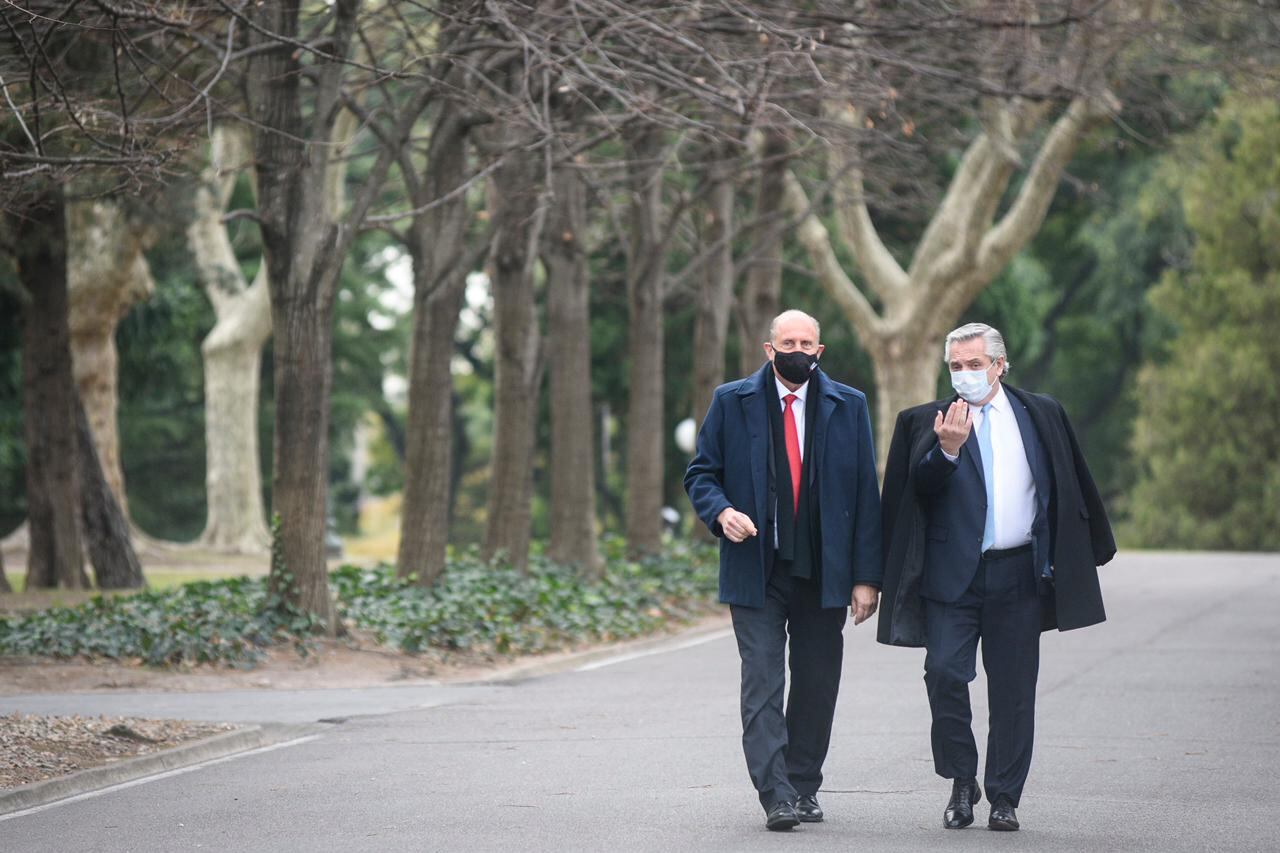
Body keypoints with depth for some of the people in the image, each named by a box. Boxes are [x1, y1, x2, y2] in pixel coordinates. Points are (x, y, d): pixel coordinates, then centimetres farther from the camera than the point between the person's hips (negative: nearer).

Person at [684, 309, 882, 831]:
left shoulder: (848, 407, 7)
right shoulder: (732, 402, 4)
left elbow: (866, 495, 5)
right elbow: (701, 474, 8)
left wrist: (866, 576, 0)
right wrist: (721, 512, -15)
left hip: (824, 571, 2)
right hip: (757, 568, -2)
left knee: (817, 685, 7)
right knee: (763, 684, -10)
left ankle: (803, 788, 19)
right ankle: (776, 796, -14)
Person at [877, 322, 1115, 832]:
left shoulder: (1040, 415, 9)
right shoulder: (929, 422, 3)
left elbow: (1069, 487, 16)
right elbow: (921, 486, -10)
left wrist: (1091, 552, 19)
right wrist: (946, 448, -27)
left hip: (1018, 574, 1)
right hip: (952, 575, -1)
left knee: (1013, 690, 3)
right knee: (945, 674, -11)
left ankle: (1004, 798, 12)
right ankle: (961, 784, 6)